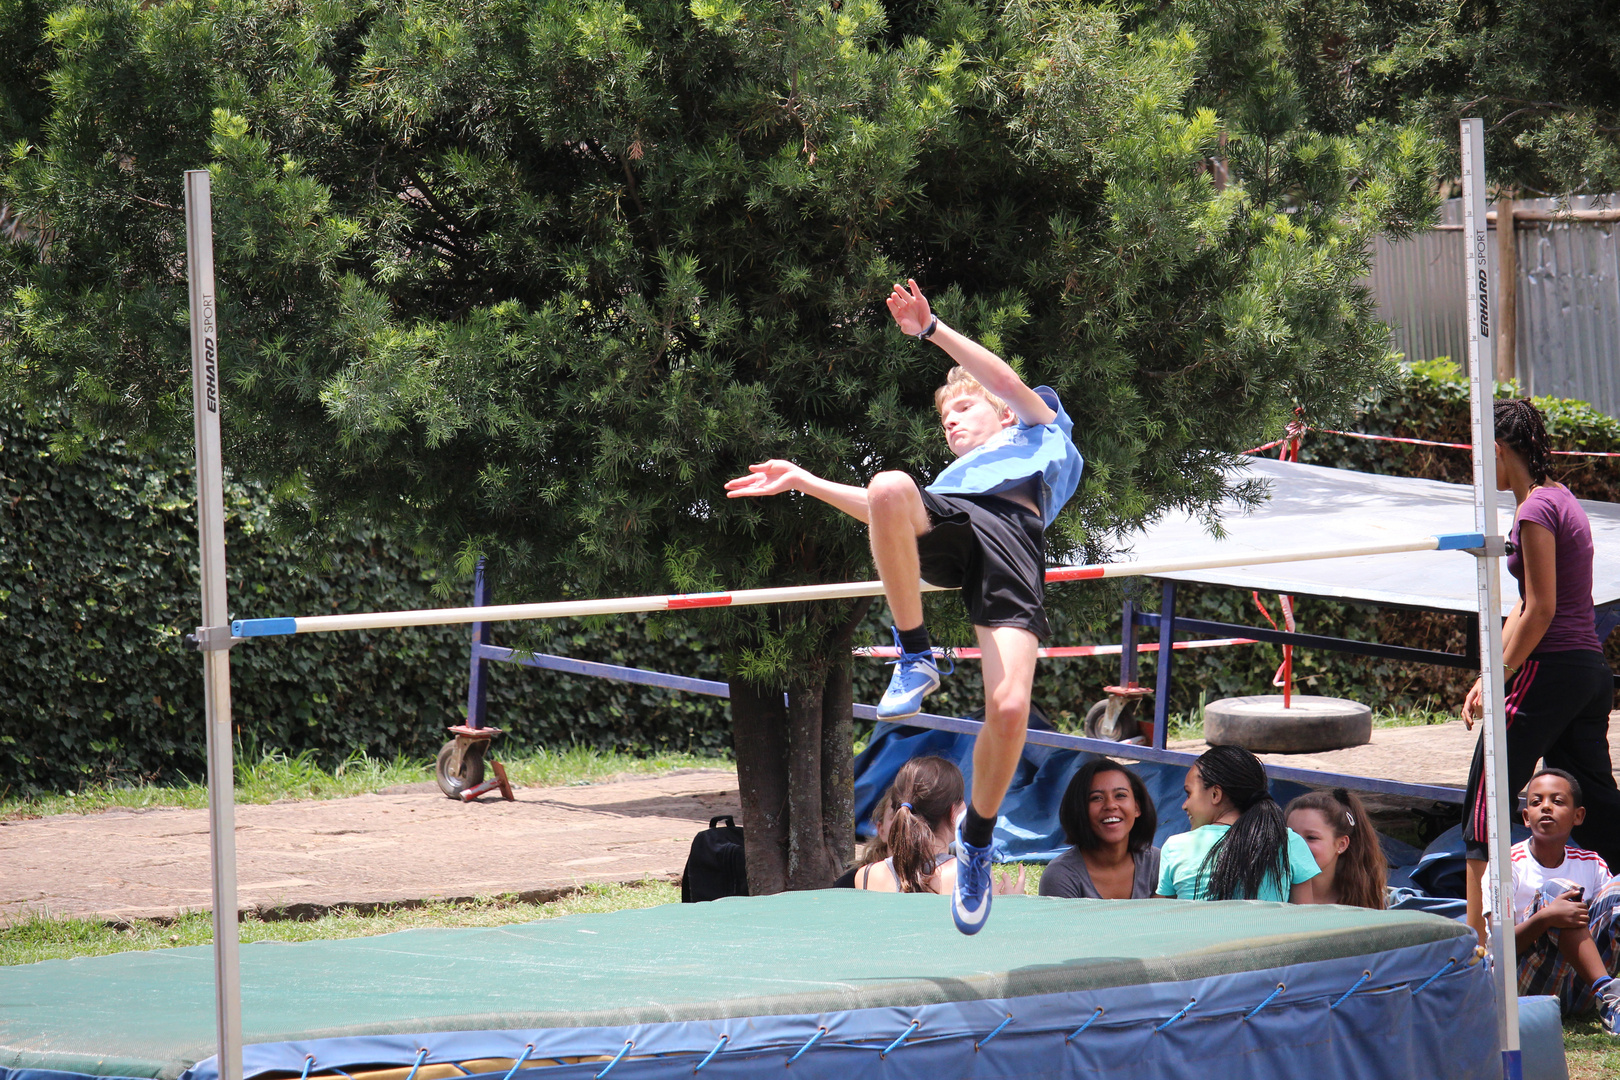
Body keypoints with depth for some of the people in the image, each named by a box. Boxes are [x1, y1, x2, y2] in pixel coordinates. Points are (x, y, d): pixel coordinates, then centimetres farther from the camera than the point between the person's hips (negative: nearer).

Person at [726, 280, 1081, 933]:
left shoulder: (1041, 433, 37)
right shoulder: (951, 477, 46)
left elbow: (1007, 382, 22)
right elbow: (886, 512, 36)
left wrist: (932, 330, 17)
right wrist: (806, 482, 34)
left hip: (1012, 542, -4)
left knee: (1009, 708, -25)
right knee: (890, 488, -36)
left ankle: (978, 836, -1)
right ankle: (914, 656, -23)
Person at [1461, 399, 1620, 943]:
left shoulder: (1536, 510, -14)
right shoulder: (1559, 498, 16)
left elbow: (1540, 611, -17)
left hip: (1552, 670, -9)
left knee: (1484, 802, -4)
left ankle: (1477, 939, -5)